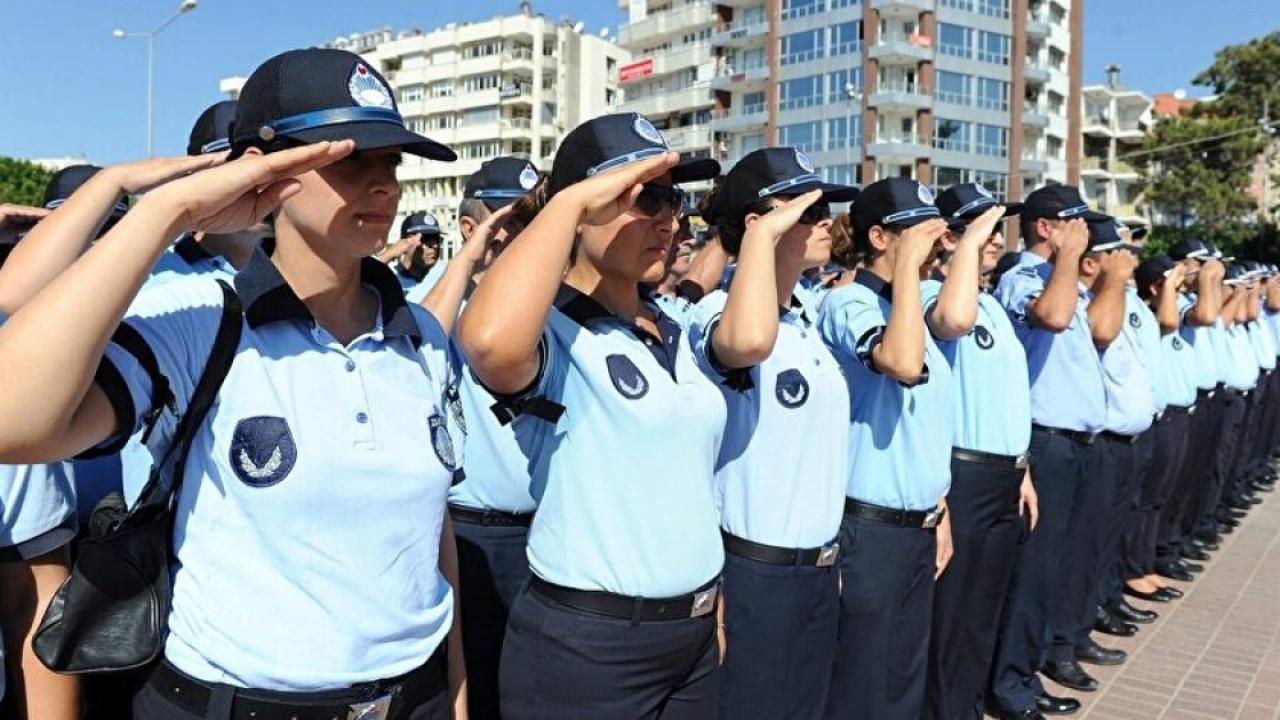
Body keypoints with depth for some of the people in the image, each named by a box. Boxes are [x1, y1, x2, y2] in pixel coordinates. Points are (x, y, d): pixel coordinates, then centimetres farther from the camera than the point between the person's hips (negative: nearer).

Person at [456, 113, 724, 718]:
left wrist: (710, 605, 18)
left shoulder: (672, 332, 7)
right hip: (583, 644, -7)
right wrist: (568, 199, -29)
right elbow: (488, 343, -41)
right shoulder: (552, 330, -15)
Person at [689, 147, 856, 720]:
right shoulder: (719, 311, -18)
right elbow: (747, 342, -45)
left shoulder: (808, 321, 9)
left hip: (819, 568, 8)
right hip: (754, 571, -8)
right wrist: (764, 232, -31)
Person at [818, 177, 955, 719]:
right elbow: (903, 364, -35)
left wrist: (939, 513, 17)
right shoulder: (848, 303, -14)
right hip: (869, 529, -9)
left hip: (918, 526, 9)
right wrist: (908, 263, -24)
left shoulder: (912, 309, 12)